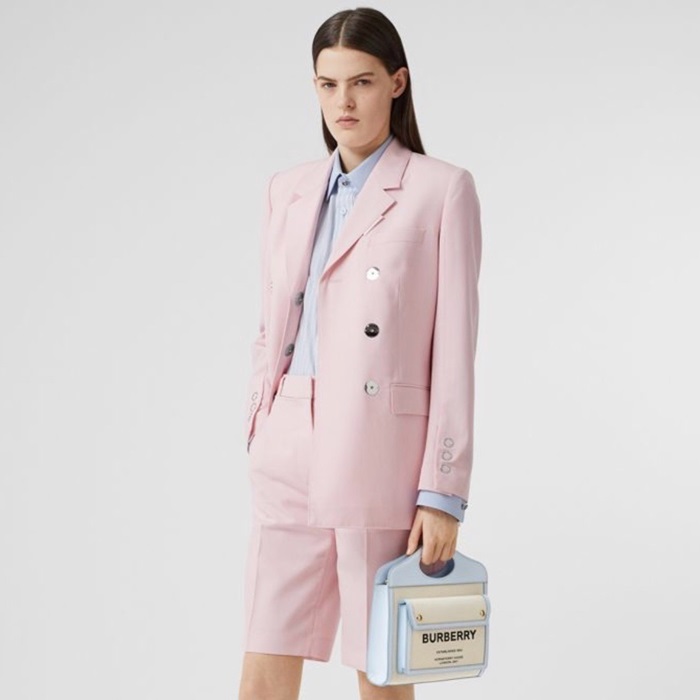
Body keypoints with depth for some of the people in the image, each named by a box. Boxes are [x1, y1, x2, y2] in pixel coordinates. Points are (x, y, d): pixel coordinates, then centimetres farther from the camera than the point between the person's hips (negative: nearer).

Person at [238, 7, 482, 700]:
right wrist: (259, 435, 12)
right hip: (290, 459, 4)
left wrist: (443, 492, -9)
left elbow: (454, 350, -7)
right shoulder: (288, 189, 11)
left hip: (384, 457, -4)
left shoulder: (442, 189, -4)